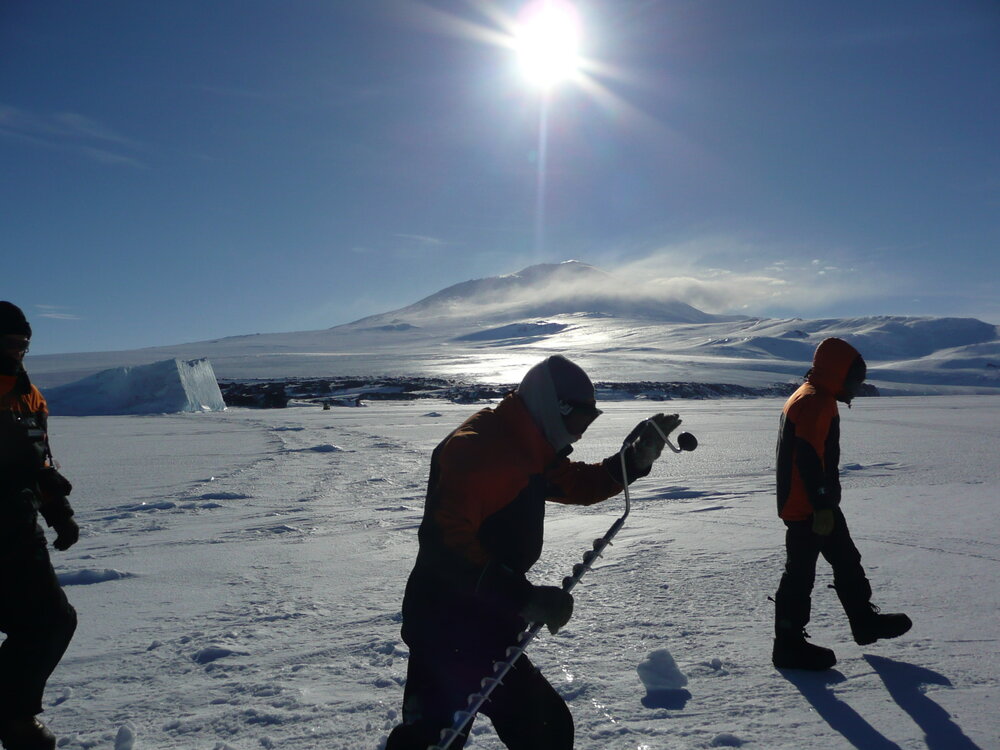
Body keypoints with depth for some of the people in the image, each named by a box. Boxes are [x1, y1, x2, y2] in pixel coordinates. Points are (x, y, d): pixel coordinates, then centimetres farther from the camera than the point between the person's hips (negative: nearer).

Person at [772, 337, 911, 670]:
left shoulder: (816, 399, 16)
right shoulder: (814, 402, -19)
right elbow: (809, 459, -26)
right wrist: (822, 508, -25)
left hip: (817, 505, 11)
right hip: (808, 508, -11)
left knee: (846, 560, 21)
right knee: (800, 571, -2)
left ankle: (865, 622, 36)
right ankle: (789, 645, 8)